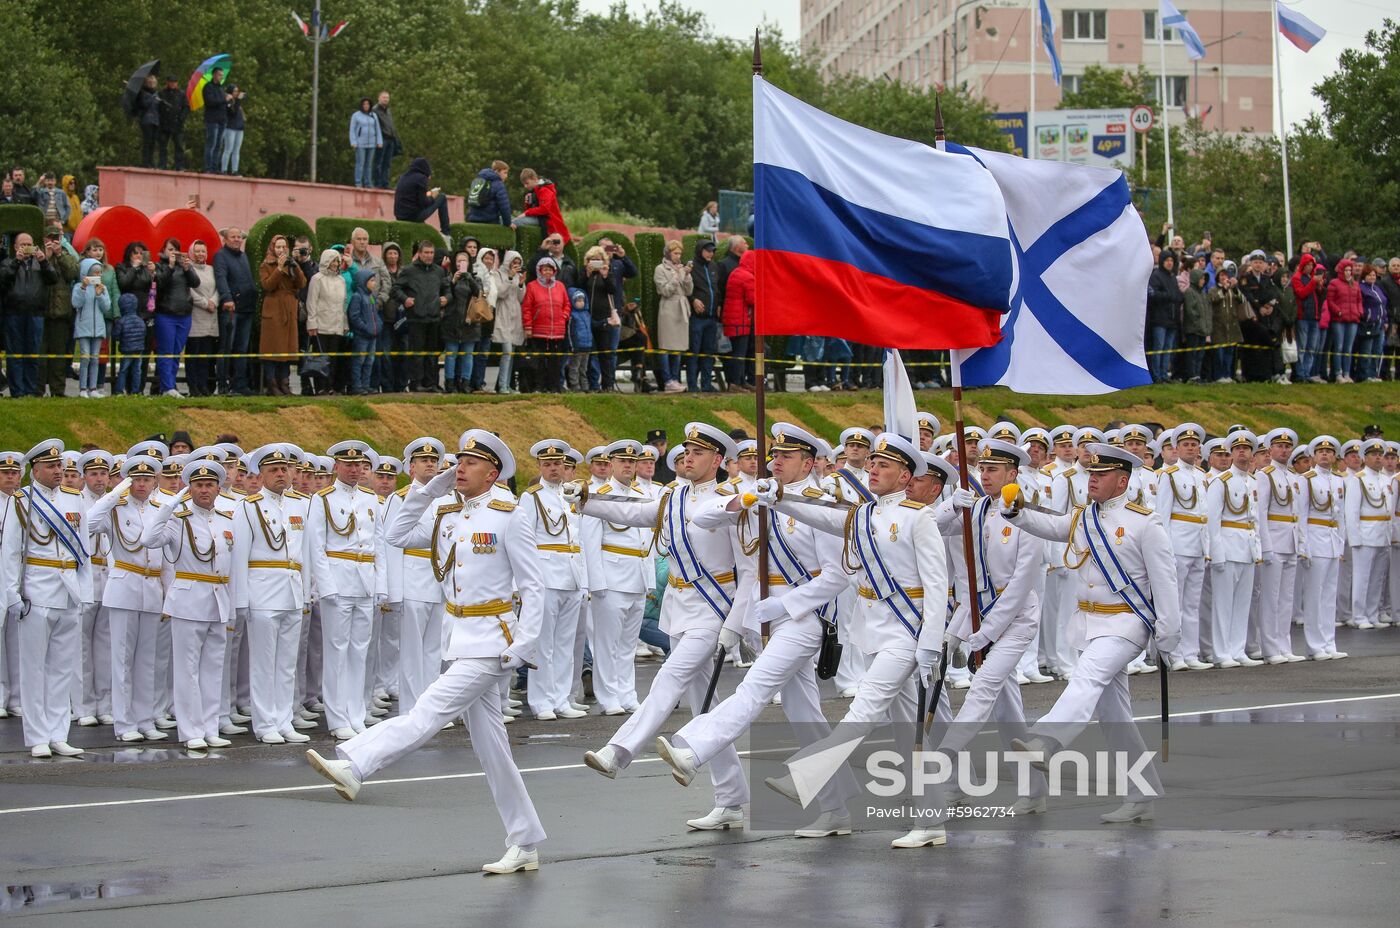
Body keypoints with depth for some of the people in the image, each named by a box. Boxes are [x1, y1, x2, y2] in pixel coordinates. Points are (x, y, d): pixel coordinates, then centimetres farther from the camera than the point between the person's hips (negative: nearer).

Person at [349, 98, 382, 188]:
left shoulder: (374, 116, 8)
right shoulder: (356, 115, -2)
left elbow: (377, 130, 8)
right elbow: (352, 130, -3)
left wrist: (379, 142, -1)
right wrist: (353, 143, -12)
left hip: (371, 143, 3)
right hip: (360, 143, -3)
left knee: (369, 164, 4)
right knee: (360, 163, -8)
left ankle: (368, 183, 6)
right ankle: (358, 183, -6)